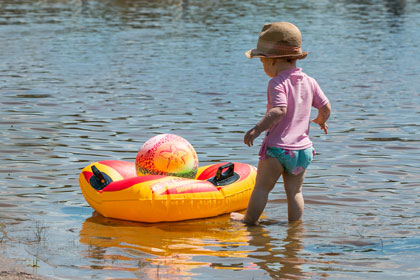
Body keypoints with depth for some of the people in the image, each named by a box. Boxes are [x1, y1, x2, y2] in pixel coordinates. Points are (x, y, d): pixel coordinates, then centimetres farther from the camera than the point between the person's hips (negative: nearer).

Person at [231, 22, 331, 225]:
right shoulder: (309, 82, 7)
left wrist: (257, 129, -34)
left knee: (262, 187, 8)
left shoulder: (277, 83, -14)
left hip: (277, 148, -6)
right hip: (303, 148, 6)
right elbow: (326, 107, 11)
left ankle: (250, 219, 18)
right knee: (294, 191, 13)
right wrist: (321, 121, 33)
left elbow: (279, 110, -29)